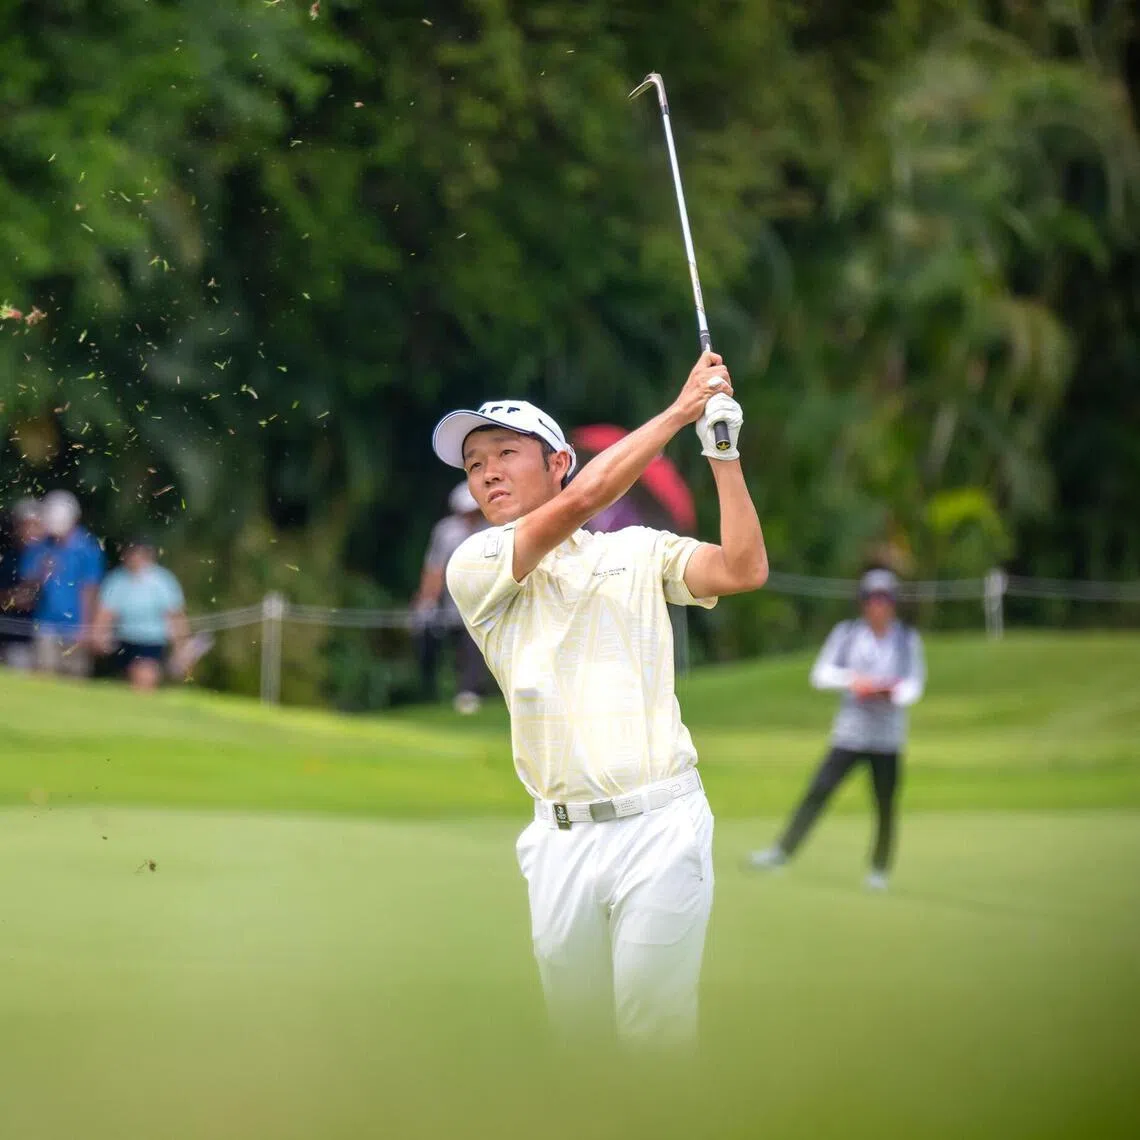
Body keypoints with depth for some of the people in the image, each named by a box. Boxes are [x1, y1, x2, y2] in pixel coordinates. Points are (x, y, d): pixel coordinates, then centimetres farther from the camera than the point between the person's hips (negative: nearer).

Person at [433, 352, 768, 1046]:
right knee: (576, 1025, 5)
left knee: (657, 1029, -5)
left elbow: (744, 570, -2)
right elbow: (584, 496, -7)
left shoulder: (640, 552, 12)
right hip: (560, 838, 1)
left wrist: (723, 448, -5)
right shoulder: (475, 568, 6)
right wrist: (682, 409, -3)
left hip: (659, 828, -1)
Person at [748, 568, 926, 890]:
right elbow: (821, 674, -3)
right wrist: (851, 679, -22)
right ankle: (782, 851, -11)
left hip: (888, 739, 0)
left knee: (886, 805, -1)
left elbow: (914, 685, -3)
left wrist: (893, 692, -25)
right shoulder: (847, 633, 4)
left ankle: (880, 870, 14)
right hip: (850, 733, 0)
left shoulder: (907, 639, 5)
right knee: (818, 791, -11)